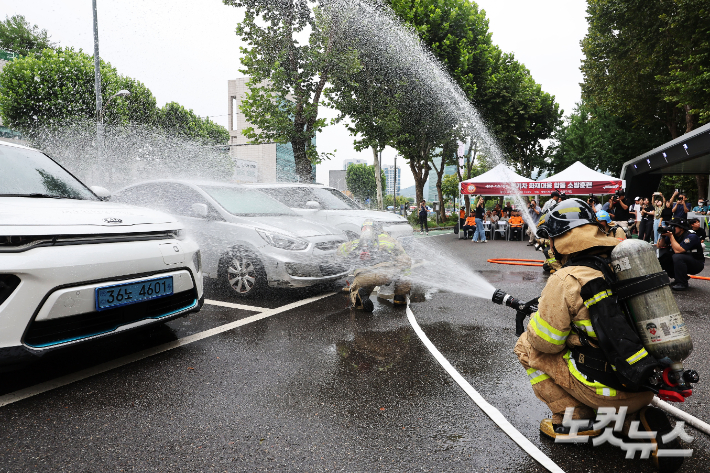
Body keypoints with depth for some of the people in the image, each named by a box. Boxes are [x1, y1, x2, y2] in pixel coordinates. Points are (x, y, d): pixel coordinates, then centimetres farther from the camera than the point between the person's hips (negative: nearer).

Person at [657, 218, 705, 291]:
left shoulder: (691, 236, -23)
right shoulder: (674, 234, -3)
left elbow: (677, 250, -35)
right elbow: (660, 246, 1)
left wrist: (671, 236, -28)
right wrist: (663, 235, -14)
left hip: (697, 265, -7)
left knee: (677, 257, -34)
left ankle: (682, 283, -19)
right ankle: (678, 278, 4)